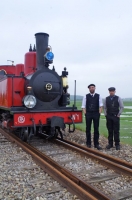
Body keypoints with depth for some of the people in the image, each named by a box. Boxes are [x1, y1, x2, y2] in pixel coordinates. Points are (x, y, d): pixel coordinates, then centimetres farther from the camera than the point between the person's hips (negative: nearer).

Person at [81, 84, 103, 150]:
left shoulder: (98, 96, 6)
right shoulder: (86, 96, 4)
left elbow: (100, 105, 5)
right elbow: (83, 106, 3)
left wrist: (99, 113, -4)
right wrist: (85, 113, -6)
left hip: (96, 114, 1)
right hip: (88, 113, 0)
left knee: (96, 129, 3)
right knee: (88, 129, 7)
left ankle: (96, 144, 12)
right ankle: (88, 143, 19)